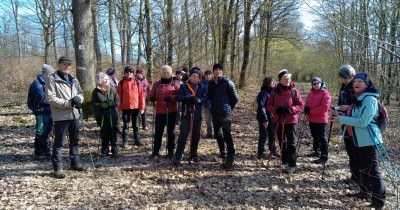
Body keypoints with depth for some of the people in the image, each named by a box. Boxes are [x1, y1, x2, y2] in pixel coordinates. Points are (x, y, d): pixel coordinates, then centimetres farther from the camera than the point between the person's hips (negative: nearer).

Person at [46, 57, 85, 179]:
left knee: (75, 140, 17)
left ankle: (75, 162, 31)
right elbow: (51, 98, -15)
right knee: (59, 142, -1)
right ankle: (58, 168, 6)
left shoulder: (73, 79, 14)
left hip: (74, 114, 7)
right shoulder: (52, 79, -8)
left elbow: (81, 92, 17)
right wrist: (68, 103, -20)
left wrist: (78, 98, -8)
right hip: (61, 116, -7)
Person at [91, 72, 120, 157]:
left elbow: (117, 101, 4)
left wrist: (111, 104, -16)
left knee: (113, 133, 2)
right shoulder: (96, 91, 0)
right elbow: (93, 103, -1)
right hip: (101, 116, 0)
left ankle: (114, 150, 11)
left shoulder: (112, 89, 3)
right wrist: (101, 105, -18)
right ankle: (104, 150, 22)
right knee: (104, 134, 8)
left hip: (112, 115, 0)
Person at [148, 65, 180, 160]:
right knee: (158, 132, 1)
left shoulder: (175, 84, 4)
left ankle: (171, 151, 18)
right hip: (160, 112, 1)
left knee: (171, 131, 8)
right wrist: (153, 98, -13)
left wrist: (171, 98, -23)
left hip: (172, 111, 0)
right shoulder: (157, 84, 9)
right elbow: (151, 96, 10)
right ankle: (155, 152, 9)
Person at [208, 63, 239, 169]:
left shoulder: (227, 82, -5)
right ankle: (223, 154, 32)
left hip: (225, 113, -6)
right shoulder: (211, 84, 10)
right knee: (217, 134, 15)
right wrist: (213, 106, 12)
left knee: (227, 134, -13)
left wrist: (229, 107, 3)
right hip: (215, 113, 6)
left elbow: (235, 98, -3)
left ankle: (230, 158, -10)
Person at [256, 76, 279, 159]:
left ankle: (273, 151, 31)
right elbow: (261, 107, -20)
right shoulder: (263, 93, -15)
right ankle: (260, 153, 9)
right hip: (264, 119, -8)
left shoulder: (271, 92, 10)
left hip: (271, 117, 8)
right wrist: (265, 119, -22)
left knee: (272, 134, 16)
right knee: (263, 135, -2)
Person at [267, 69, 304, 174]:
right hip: (278, 120, 4)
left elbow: (300, 105, -3)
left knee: (291, 143, -4)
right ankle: (285, 162, 28)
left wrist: (290, 109, -19)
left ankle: (292, 165, 1)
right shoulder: (275, 91, 3)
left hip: (291, 120, -3)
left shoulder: (294, 91, -4)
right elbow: (269, 105, 5)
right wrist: (277, 109, -15)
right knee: (282, 142, 14)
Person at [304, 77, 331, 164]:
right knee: (315, 137, 19)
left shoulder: (325, 93, -10)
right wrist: (307, 109, -7)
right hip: (311, 119, 8)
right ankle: (316, 151, 34)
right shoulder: (310, 93, 13)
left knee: (322, 138, -4)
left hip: (321, 120, -8)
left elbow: (325, 107, -19)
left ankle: (324, 157, -1)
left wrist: (311, 111, -18)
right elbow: (307, 104, 19)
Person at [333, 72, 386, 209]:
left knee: (371, 171, -5)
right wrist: (343, 116, 9)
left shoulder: (370, 99, -18)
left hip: (368, 141, -10)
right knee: (361, 168, 21)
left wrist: (342, 119, -19)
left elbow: (363, 122, -25)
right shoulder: (358, 99, 12)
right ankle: (365, 192, 37)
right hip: (358, 140, 10)